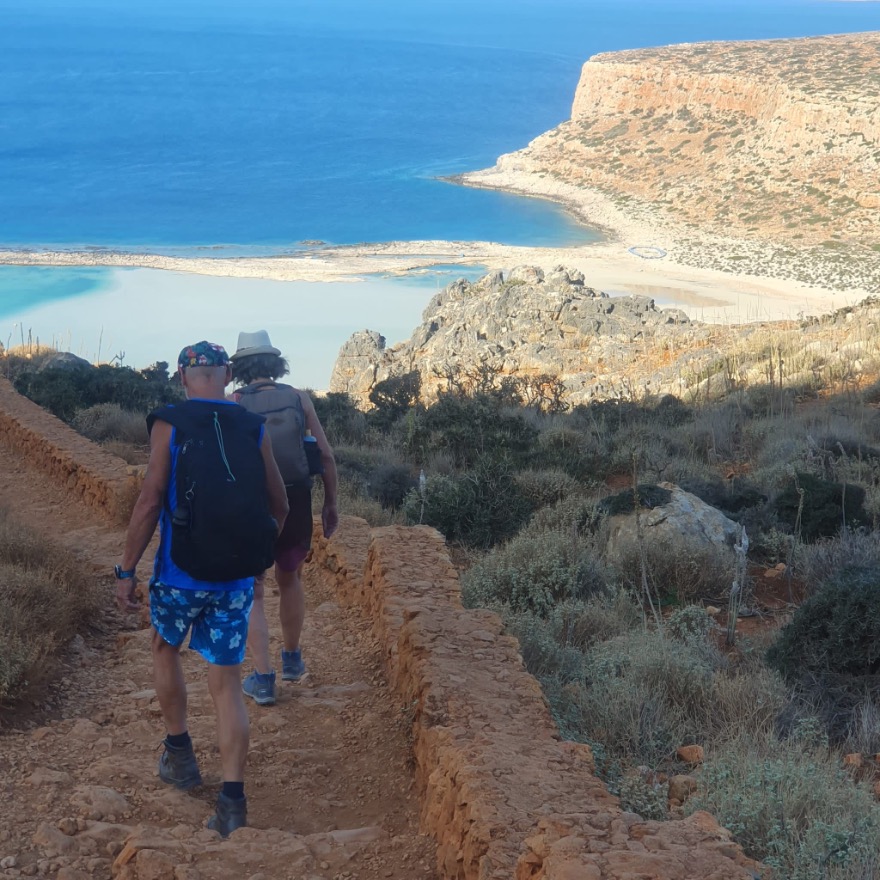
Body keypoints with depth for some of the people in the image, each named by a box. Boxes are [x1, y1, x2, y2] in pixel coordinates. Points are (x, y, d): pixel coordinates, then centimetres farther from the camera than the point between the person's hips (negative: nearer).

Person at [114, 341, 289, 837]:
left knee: (166, 650, 26)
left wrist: (127, 570, -6)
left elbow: (150, 502, -13)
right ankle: (233, 801, -2)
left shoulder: (169, 425, -8)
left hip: (180, 573, -2)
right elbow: (279, 507, 7)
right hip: (237, 579, 2)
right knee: (227, 684, 6)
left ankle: (180, 756, 32)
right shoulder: (255, 429, 2)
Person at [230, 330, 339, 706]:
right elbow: (327, 456, 2)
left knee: (253, 593, 10)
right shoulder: (298, 399, 2)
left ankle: (263, 679, 5)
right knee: (290, 579, 25)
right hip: (296, 505, 3)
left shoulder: (234, 404, -5)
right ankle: (292, 661, 38)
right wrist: (331, 505, 12)